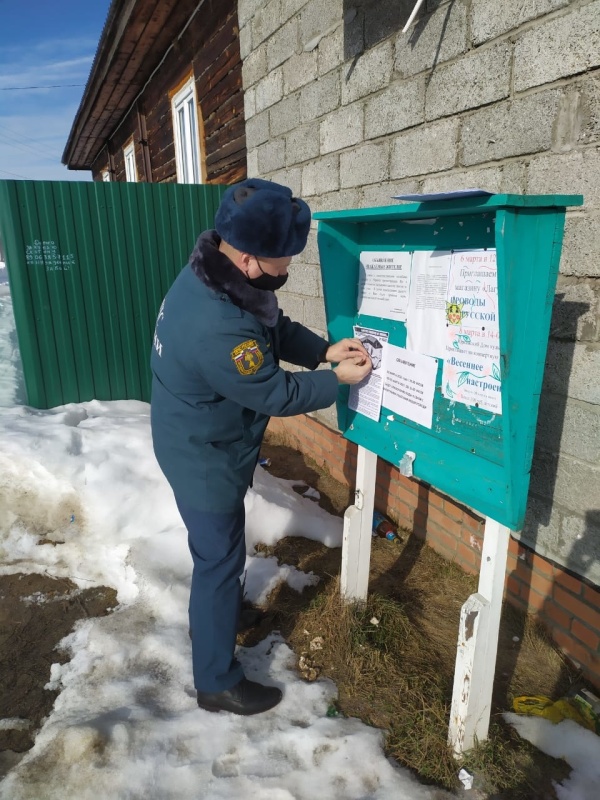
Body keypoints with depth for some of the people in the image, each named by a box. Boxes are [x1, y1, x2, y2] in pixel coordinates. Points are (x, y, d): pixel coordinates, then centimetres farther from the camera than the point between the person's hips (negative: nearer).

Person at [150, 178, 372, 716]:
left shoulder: (216, 273, -8)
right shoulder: (218, 328, -38)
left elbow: (276, 326, 4)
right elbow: (276, 394, -25)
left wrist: (326, 349, -9)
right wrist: (338, 380, -12)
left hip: (203, 444, 9)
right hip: (206, 459, -9)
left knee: (219, 550, 29)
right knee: (220, 559, 7)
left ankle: (222, 611, 56)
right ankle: (218, 683, 29)